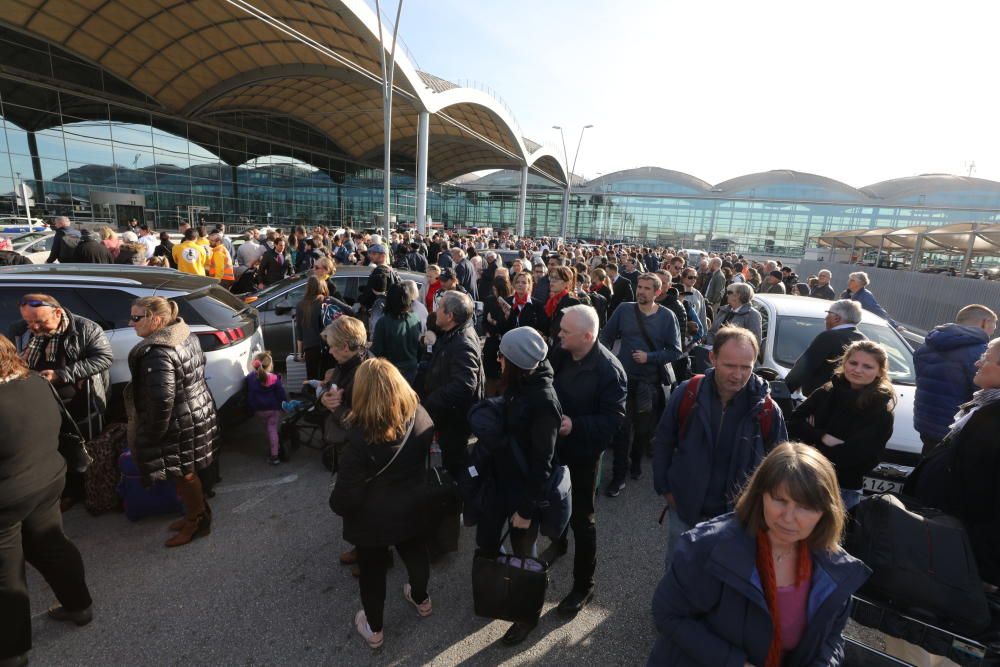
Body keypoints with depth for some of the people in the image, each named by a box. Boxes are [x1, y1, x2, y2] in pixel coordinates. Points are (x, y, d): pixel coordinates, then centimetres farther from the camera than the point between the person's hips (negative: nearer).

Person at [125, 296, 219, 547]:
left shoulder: (157, 353, -27)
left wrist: (153, 435, -17)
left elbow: (162, 400, -31)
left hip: (179, 424, -9)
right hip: (199, 412, 9)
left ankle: (197, 522, 27)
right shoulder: (187, 335, 1)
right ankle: (198, 514, 39)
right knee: (188, 472, 23)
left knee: (184, 475, 10)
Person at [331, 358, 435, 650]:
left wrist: (338, 506, -2)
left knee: (372, 571, 21)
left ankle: (374, 629, 44)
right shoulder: (421, 417, -19)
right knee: (415, 554, 29)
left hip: (372, 519, -4)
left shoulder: (361, 437, -33)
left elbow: (347, 493, -22)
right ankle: (421, 600, 55)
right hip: (412, 508, 4)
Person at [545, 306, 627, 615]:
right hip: (553, 445, 6)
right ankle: (559, 542, 58)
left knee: (582, 518, 9)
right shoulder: (559, 354, -8)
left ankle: (584, 585, 29)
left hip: (582, 452, -6)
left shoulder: (609, 369, -25)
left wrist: (575, 425, -34)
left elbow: (614, 419, -23)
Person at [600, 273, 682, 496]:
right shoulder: (624, 310, -4)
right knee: (622, 427, 0)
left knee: (645, 427, 18)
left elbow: (675, 351, -5)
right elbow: (606, 337, 3)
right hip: (624, 377, -1)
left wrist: (649, 357, -17)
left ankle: (636, 461, 42)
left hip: (651, 381, 1)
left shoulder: (667, 316, -5)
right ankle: (619, 475, 12)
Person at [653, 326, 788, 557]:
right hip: (684, 510, 1)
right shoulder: (687, 393, -15)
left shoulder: (767, 410, -14)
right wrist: (664, 488, 0)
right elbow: (663, 443, -2)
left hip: (737, 517, 0)